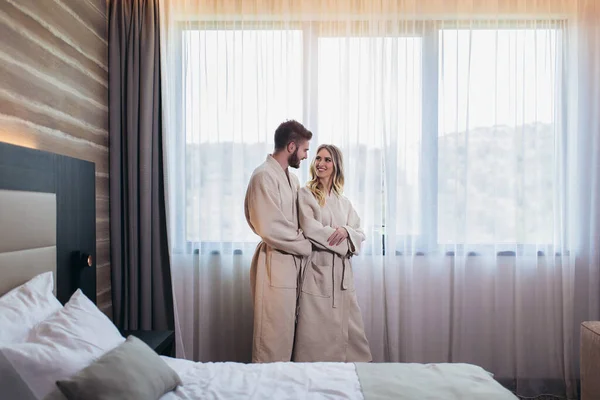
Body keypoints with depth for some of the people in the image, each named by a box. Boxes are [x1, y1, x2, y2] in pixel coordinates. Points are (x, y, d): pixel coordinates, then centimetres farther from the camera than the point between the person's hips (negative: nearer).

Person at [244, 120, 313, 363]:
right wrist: (306, 246, -9)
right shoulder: (264, 176, -14)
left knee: (286, 332, 17)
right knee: (273, 336, 2)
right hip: (275, 264, -9)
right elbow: (270, 229, -20)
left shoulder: (291, 178, 14)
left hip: (292, 263, 9)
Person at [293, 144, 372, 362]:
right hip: (317, 271, -5)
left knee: (348, 328, 8)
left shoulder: (344, 202, 16)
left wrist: (346, 231, -12)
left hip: (342, 272, 5)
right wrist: (342, 243, -7)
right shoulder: (305, 194, 1)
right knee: (316, 332, -1)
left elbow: (360, 235, 10)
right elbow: (310, 229, -12)